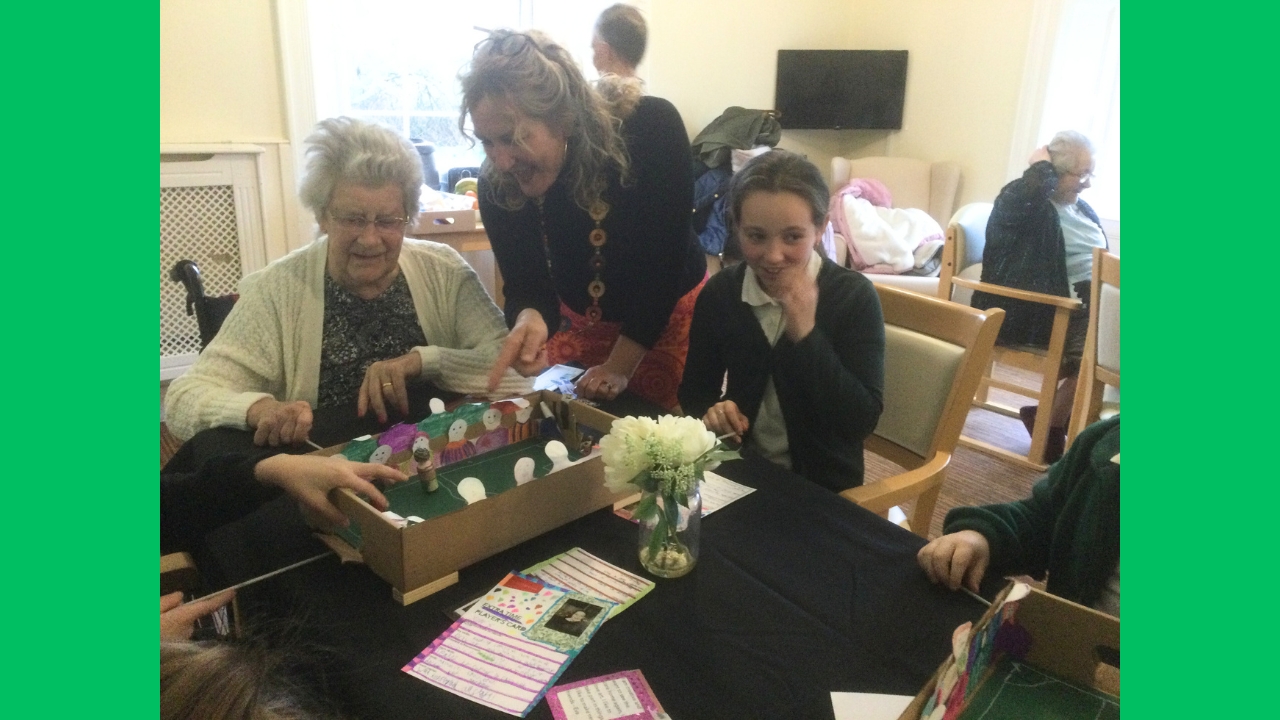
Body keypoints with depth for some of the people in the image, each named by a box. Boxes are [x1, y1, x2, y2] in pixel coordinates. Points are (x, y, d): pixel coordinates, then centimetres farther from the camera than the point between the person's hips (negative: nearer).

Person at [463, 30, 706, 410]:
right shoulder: (497, 184, -22)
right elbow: (525, 284, -17)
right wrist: (529, 319, -43)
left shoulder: (651, 128, -29)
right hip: (579, 323, 2)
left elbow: (664, 257, -25)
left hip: (669, 315, -2)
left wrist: (620, 365, -23)